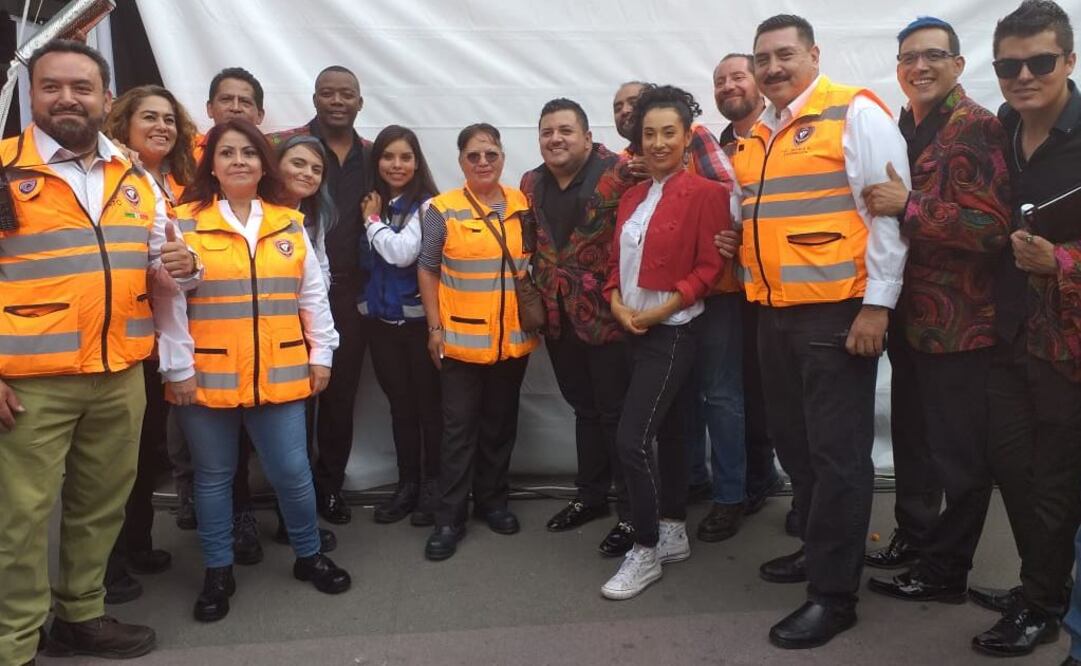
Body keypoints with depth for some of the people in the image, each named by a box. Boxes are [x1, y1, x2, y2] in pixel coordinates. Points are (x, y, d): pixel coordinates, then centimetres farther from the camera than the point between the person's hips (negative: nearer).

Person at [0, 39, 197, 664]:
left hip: (121, 376, 5)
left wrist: (180, 267, -5)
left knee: (102, 504, 15)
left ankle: (82, 614, 32)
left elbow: (159, 273, 20)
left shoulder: (136, 180, 12)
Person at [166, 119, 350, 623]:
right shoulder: (184, 223, -3)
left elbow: (313, 295, 9)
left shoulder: (290, 224, 7)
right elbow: (169, 302, -5)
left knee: (292, 471, 6)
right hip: (207, 377, -2)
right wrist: (178, 368, -8)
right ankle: (218, 572, 27)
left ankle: (309, 555, 28)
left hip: (278, 375, 2)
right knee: (213, 476, 11)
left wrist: (321, 354, 6)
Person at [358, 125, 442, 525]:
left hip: (419, 319, -5)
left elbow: (402, 253, -20)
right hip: (381, 320, 5)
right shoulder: (370, 202, 8)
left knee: (428, 405, 5)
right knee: (400, 405, 13)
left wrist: (373, 220, -7)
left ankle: (432, 486, 18)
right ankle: (407, 485, 24)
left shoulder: (426, 204, -8)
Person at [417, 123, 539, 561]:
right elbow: (427, 270, -3)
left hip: (513, 339, 4)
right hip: (461, 340, -3)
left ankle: (492, 500, 30)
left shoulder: (523, 206, 4)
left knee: (501, 425, 14)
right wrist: (435, 328, -6)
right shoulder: (443, 210, -6)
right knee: (459, 429, 2)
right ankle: (450, 518, 12)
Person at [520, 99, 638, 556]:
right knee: (584, 408, 18)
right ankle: (590, 496, 33)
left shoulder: (617, 174, -12)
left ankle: (630, 512, 14)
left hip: (606, 314, -6)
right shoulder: (531, 184, 8)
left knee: (617, 413, 2)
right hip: (558, 317, 6)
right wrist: (533, 299, 16)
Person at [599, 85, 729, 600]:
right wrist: (616, 302, -4)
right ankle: (673, 534, 27)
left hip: (672, 330, -7)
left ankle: (646, 550, 4)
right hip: (635, 331, 7)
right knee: (668, 431, 15)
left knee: (632, 437, -12)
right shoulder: (632, 196, 12)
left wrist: (662, 308, -18)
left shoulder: (705, 193, -9)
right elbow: (616, 258, 14)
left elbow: (710, 267, -13)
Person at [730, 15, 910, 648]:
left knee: (837, 452, -1)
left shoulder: (855, 112, -7)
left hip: (837, 312, -7)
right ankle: (820, 549, 35)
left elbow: (889, 212, -12)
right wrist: (744, 260, 8)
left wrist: (877, 303, -16)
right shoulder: (757, 135, 14)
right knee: (794, 441, 16)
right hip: (776, 312, 8)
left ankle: (835, 592, 10)